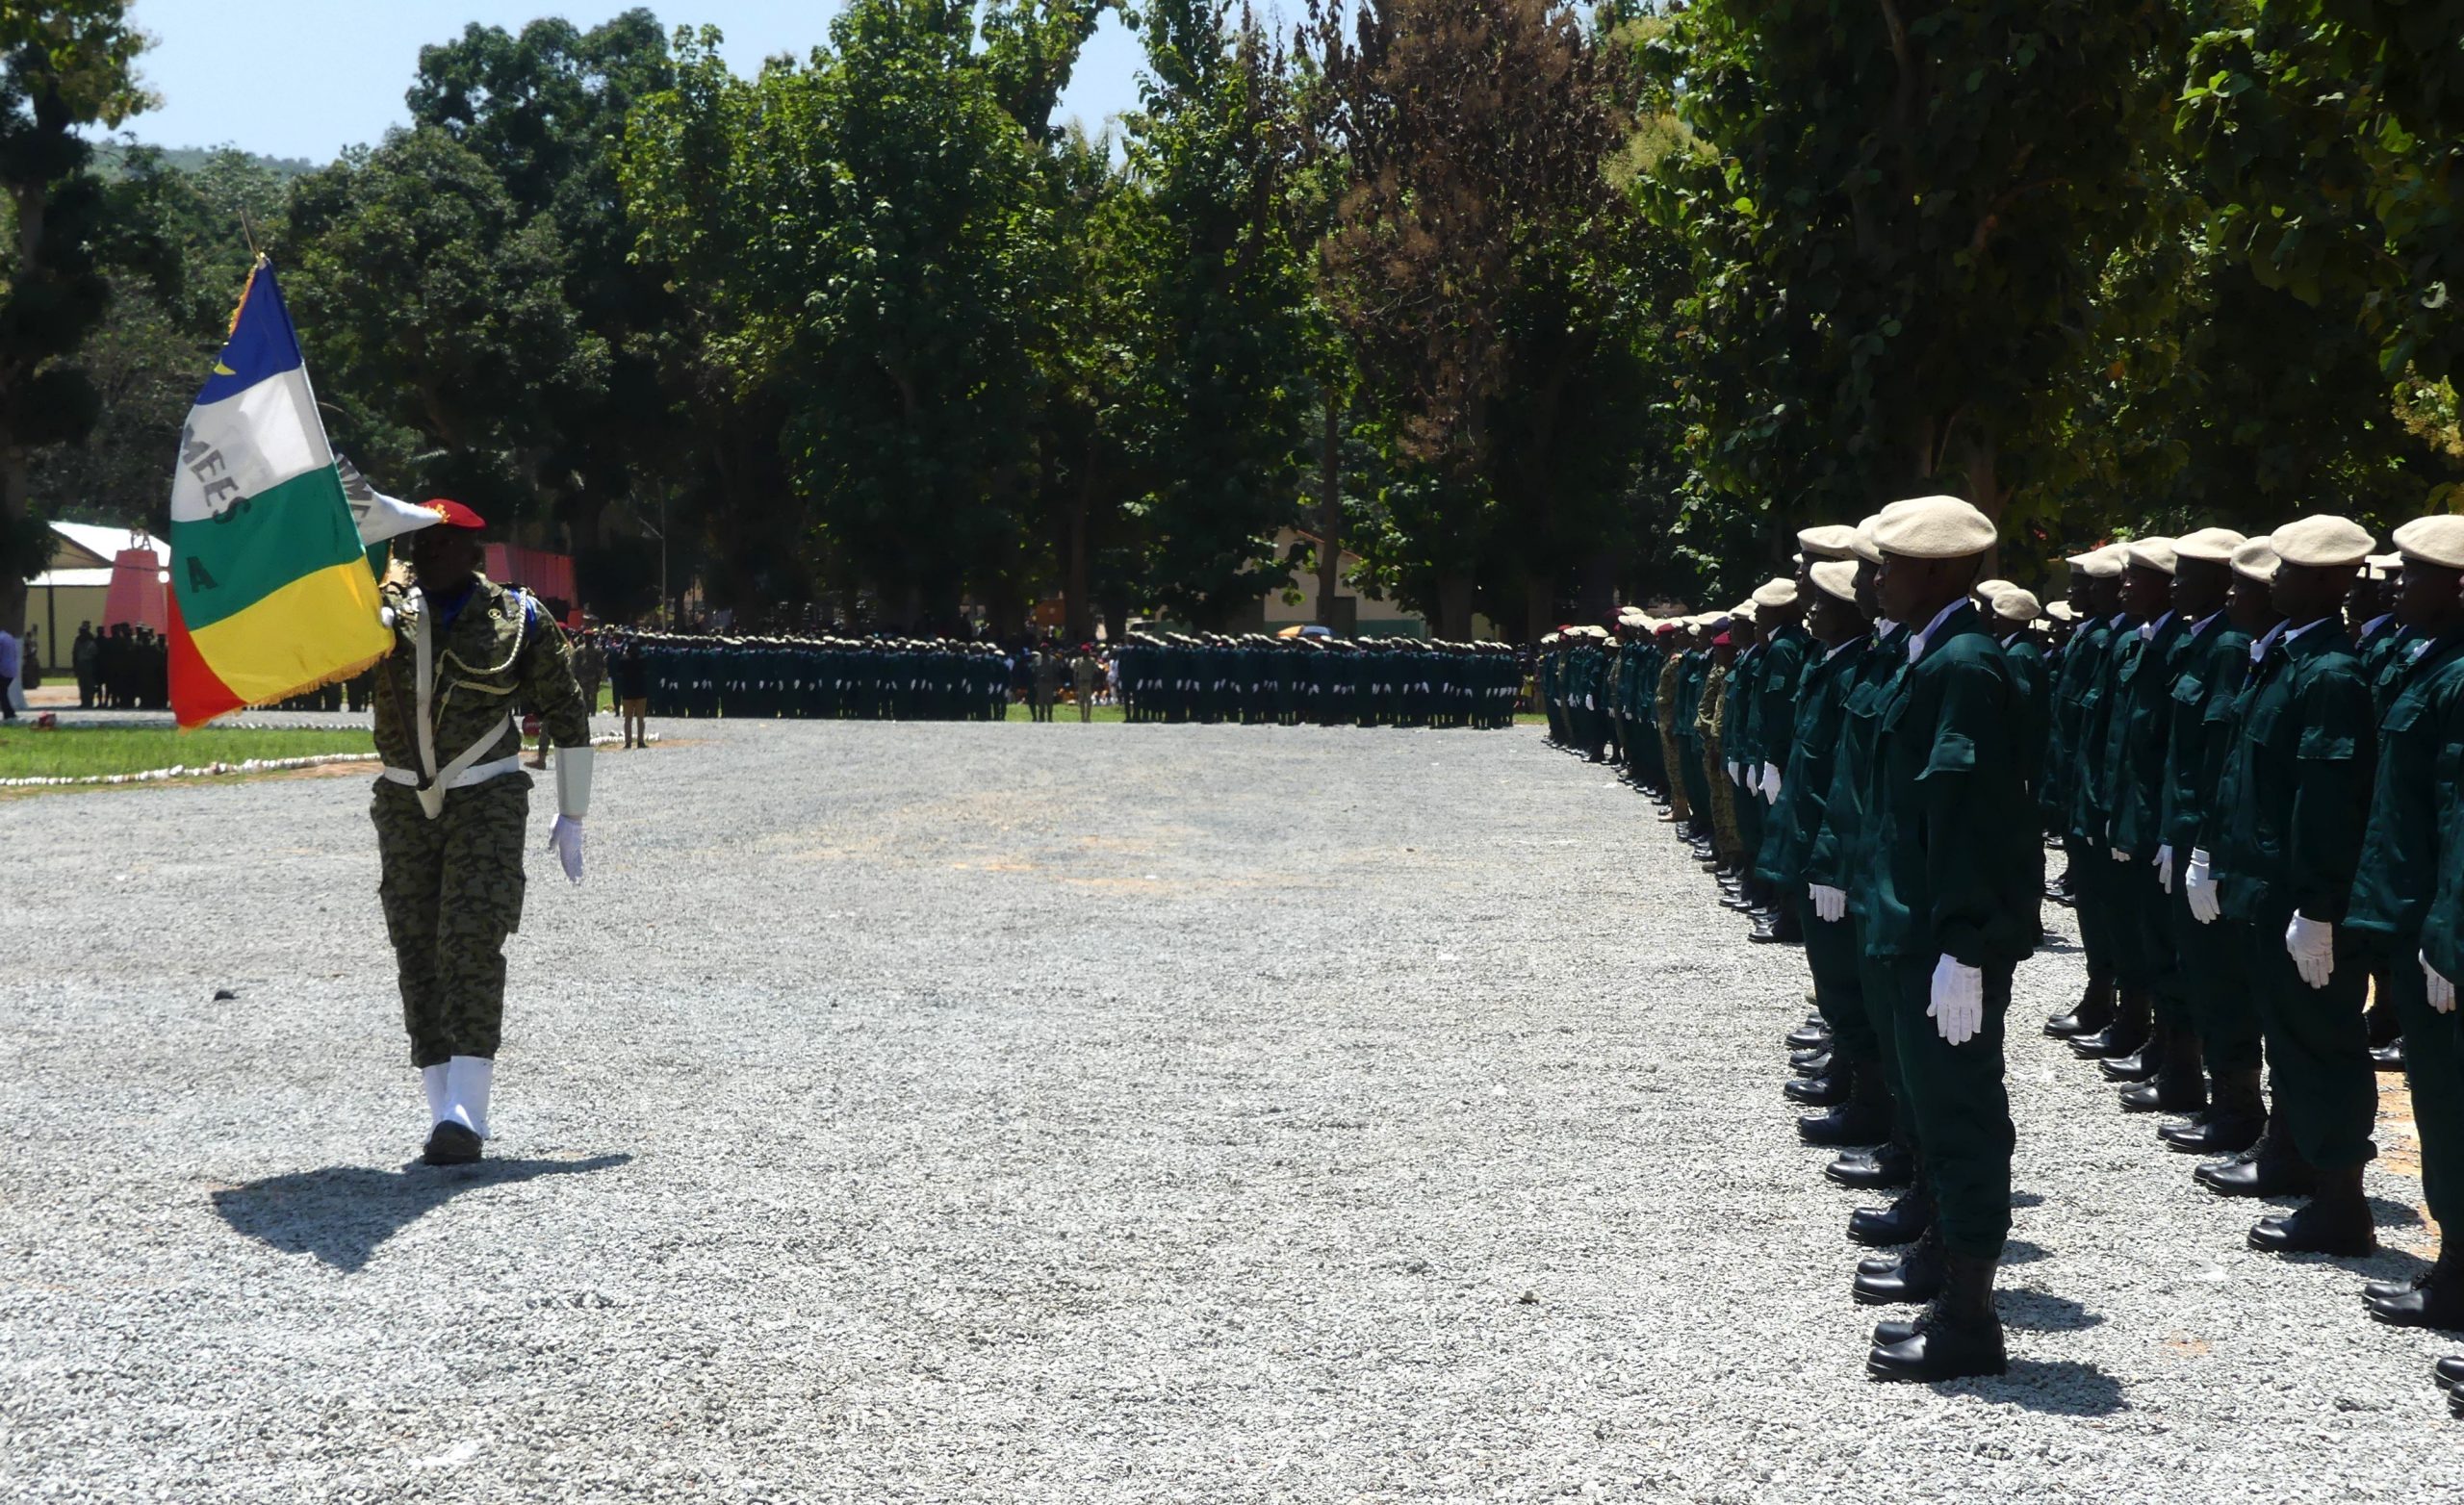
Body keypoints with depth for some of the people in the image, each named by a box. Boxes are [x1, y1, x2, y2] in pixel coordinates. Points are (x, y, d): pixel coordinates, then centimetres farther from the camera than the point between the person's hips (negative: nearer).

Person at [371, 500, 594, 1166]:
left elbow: (565, 713, 7)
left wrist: (572, 816, 8)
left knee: (472, 941, -15)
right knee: (417, 951, 1)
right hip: (405, 804, 3)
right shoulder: (388, 607, 5)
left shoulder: (519, 619, 0)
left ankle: (465, 1109, -20)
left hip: (486, 799, -3)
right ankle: (443, 1108, 6)